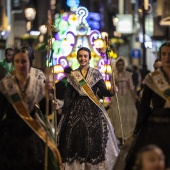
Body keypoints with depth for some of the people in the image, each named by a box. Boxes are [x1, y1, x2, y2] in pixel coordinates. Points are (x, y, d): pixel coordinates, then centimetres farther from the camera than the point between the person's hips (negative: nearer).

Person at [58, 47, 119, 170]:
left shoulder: (96, 73, 3)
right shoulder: (73, 75, 7)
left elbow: (104, 91, -3)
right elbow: (68, 96, 5)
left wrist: (111, 91, -24)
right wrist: (66, 112, -2)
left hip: (93, 110, -1)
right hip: (76, 110, 1)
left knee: (93, 138, -5)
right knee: (77, 139, 0)